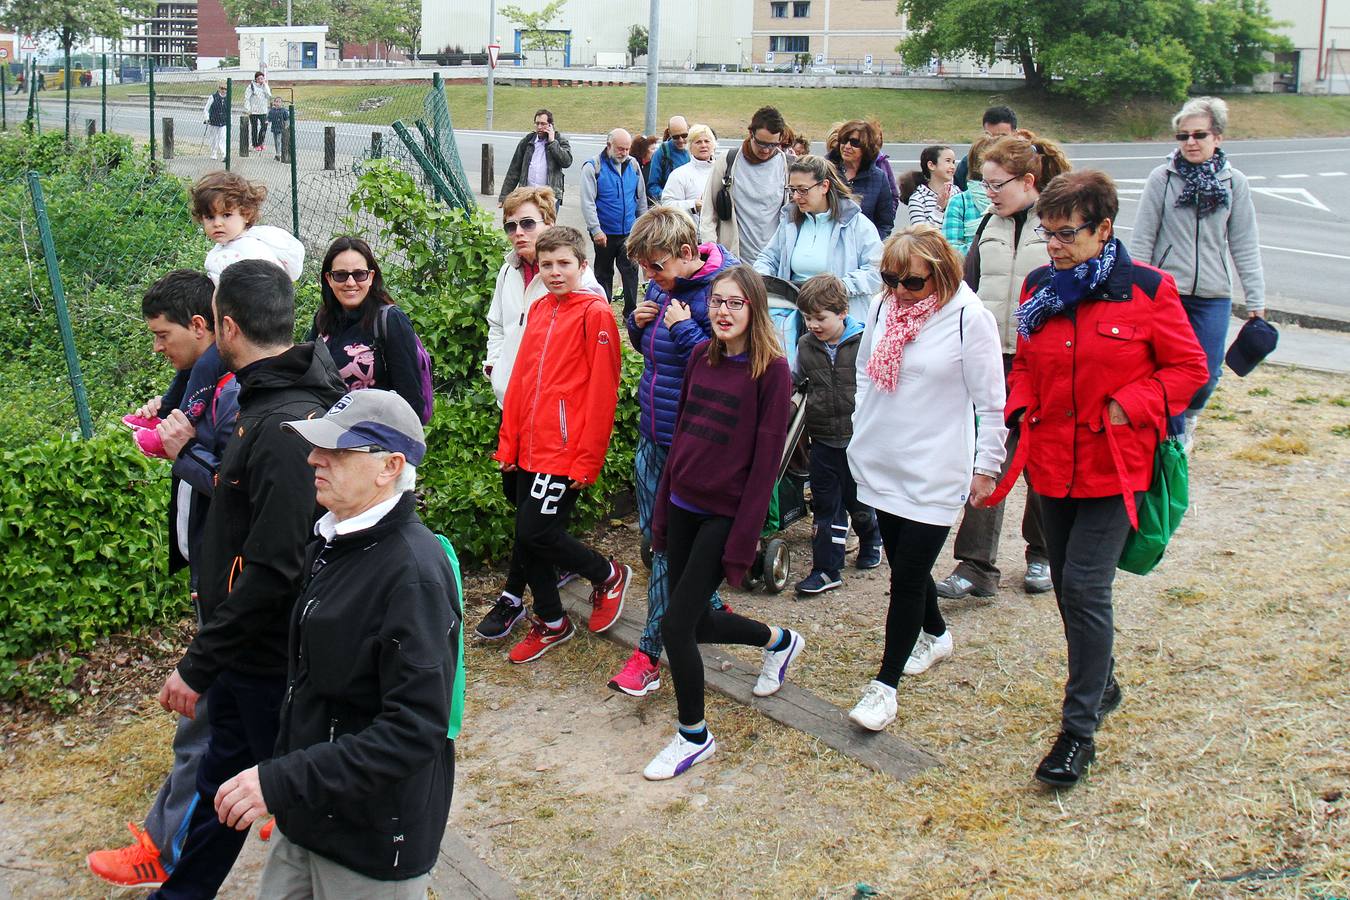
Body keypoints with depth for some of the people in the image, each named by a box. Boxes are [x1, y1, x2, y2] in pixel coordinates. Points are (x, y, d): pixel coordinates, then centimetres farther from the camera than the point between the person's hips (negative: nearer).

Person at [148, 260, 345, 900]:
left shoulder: (286, 428, -27)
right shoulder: (268, 401, 5)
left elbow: (274, 571, -29)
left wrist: (197, 665, -23)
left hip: (274, 662, -9)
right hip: (246, 652, 9)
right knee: (220, 781, 24)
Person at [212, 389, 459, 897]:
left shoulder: (413, 573, -25)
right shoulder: (333, 542, 4)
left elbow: (415, 729, -29)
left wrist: (282, 782, -29)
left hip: (375, 840, -8)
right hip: (307, 815, 8)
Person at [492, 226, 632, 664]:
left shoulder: (595, 312, -9)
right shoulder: (538, 311, 13)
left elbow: (602, 391, -13)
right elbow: (521, 379, 15)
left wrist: (588, 459, -15)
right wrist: (508, 442, 11)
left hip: (567, 451, -7)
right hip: (530, 448, 7)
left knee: (536, 532, -9)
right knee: (526, 538, 10)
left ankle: (608, 575, 16)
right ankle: (550, 622, 28)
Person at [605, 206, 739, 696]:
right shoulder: (662, 285, 7)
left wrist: (685, 330, -22)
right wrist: (638, 322, 1)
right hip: (653, 432, 9)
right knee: (655, 531, 17)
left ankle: (650, 649, 9)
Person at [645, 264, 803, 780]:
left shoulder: (771, 369, -11)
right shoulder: (701, 357, 7)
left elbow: (766, 460, -13)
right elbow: (682, 434, 12)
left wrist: (742, 542, -16)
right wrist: (662, 511, 9)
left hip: (725, 515, -6)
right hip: (684, 506, 6)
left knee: (676, 625, -7)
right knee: (697, 622, 14)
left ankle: (694, 737, 14)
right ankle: (777, 642, 43)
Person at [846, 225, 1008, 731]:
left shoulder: (969, 318, -14)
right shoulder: (882, 308, 1)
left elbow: (990, 402, -9)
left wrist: (986, 467, -6)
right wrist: (861, 434, 17)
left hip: (935, 474, -6)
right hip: (882, 465, 6)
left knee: (908, 576, -4)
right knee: (901, 563, 17)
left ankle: (886, 683, 6)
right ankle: (935, 634, 43)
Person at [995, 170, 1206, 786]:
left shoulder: (1147, 290, -10)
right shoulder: (1038, 289, 5)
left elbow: (1188, 367, -4)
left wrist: (1129, 408, -15)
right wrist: (1019, 411, 0)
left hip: (1114, 465, -5)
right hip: (1052, 462, 6)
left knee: (1084, 587, -10)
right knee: (1069, 585, 15)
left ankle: (1079, 730, 1)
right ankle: (1102, 686, 38)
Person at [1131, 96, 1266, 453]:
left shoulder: (1234, 183, 3)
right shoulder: (1162, 178, -2)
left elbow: (1245, 246, 5)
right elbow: (1142, 240, 0)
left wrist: (1256, 300, 3)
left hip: (1213, 296, 2)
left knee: (1207, 376, 2)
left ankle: (1187, 415, 35)